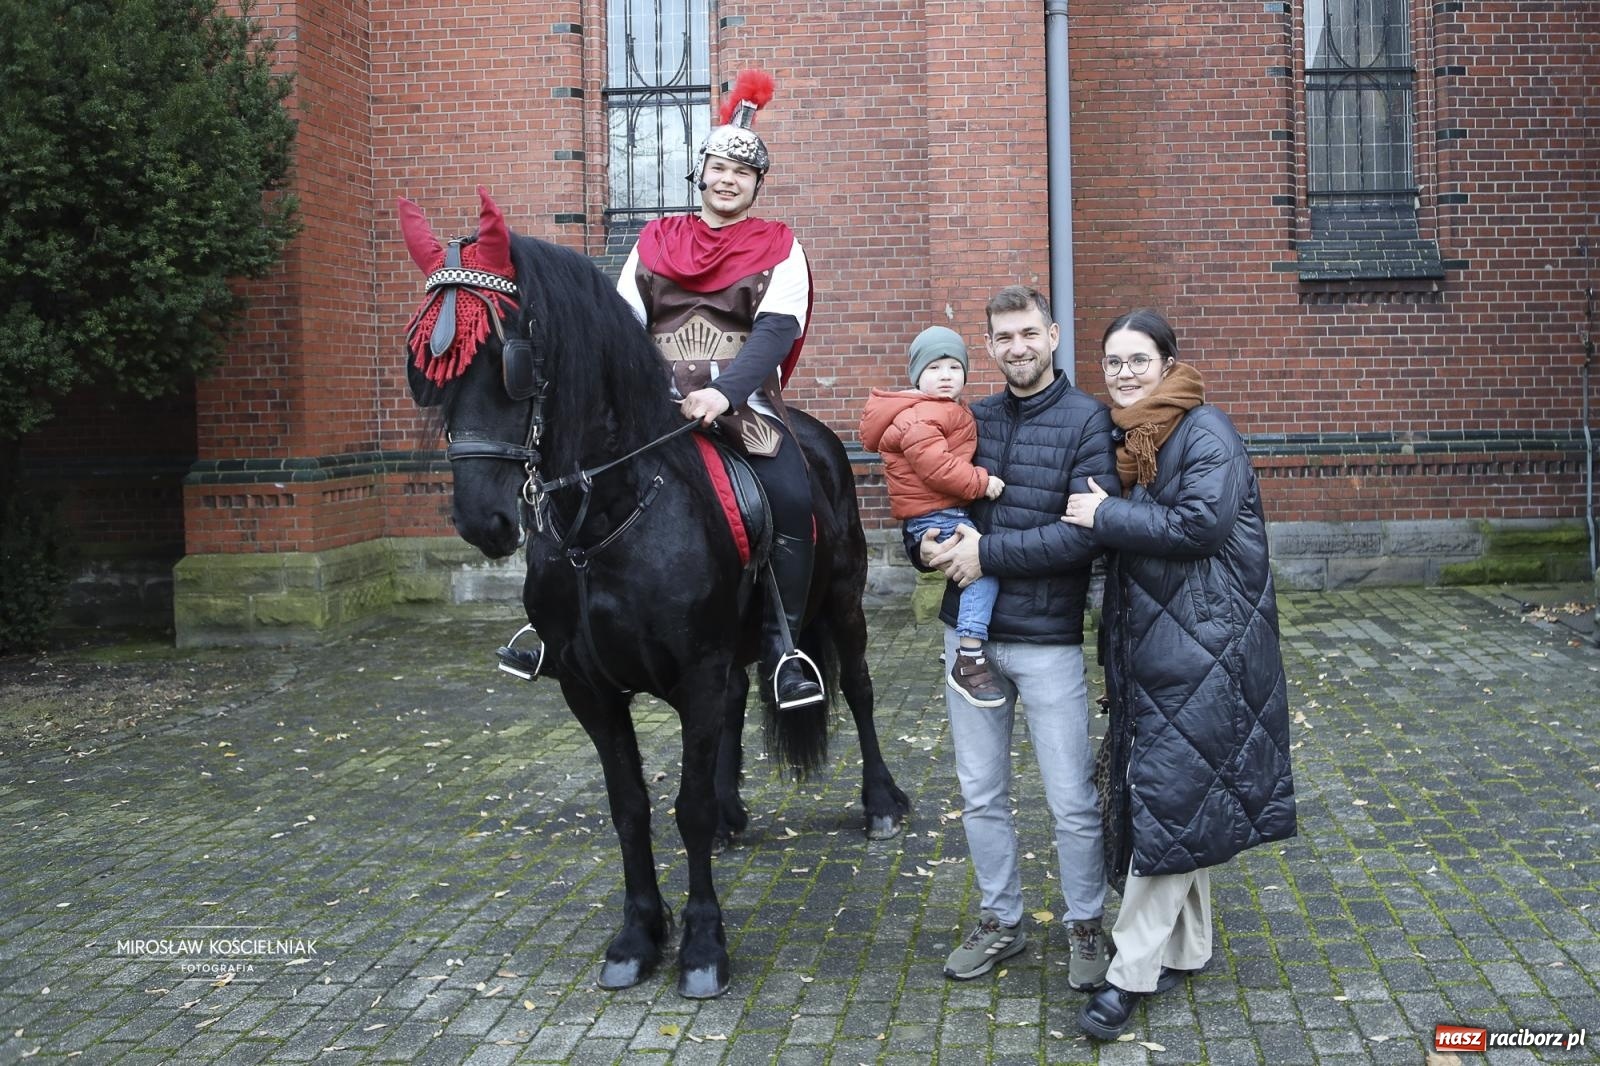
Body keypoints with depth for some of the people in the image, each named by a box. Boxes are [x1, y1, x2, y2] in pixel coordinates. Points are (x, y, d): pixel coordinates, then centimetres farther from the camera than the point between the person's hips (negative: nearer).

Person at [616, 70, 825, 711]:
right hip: (660, 400, 3)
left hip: (743, 402, -3)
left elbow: (777, 328, -9)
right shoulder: (655, 242, 15)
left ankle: (782, 647, -15)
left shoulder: (777, 248, 6)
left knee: (793, 499, -26)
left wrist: (723, 392, -26)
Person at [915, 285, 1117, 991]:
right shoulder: (970, 419, 7)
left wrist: (987, 551, -18)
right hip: (968, 633, 5)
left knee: (1072, 801, 6)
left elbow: (1087, 533, -18)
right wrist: (928, 545, -9)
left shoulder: (1087, 420, -8)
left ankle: (1086, 926, 26)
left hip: (1047, 640, -5)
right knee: (981, 794, 15)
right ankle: (1000, 923, 31)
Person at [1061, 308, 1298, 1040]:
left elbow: (1201, 523, -21)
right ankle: (1183, 950, 24)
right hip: (1146, 642, 8)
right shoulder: (1125, 437, 13)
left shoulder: (1204, 431, -10)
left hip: (1202, 646, -8)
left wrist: (1106, 517, -16)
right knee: (1175, 796, 13)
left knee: (1170, 795, -7)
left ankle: (1134, 971, -2)